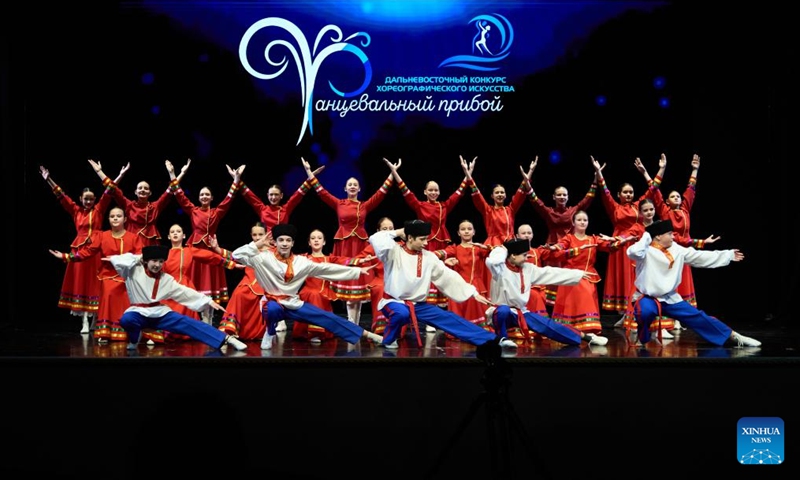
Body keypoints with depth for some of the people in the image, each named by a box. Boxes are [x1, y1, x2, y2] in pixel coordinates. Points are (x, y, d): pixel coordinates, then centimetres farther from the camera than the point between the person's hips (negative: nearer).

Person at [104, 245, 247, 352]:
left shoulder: (167, 279, 2)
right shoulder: (134, 272, -6)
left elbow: (185, 292, 1)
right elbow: (119, 261, -18)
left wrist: (208, 301, -7)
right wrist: (138, 258, -10)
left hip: (160, 313, 2)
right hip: (139, 313, -2)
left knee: (188, 323, -16)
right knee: (126, 320, -39)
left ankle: (227, 339, -23)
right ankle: (134, 339, -3)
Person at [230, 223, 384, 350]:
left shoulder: (301, 261, -1)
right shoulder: (265, 258, -12)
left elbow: (327, 268, 3)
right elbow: (236, 256, -17)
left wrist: (357, 271, 2)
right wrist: (256, 245, -24)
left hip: (293, 304, 3)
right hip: (273, 303, -3)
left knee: (327, 317, -2)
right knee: (274, 309, -41)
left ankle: (366, 334, 6)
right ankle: (269, 334, -7)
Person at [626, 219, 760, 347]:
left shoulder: (676, 249, 3)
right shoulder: (646, 251, -16)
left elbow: (699, 257, 10)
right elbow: (633, 253, -40)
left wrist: (728, 255, 12)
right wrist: (647, 237, -23)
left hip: (670, 298, 6)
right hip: (647, 298, -5)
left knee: (698, 317, 4)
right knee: (645, 312, -40)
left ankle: (734, 336, 14)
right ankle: (642, 339, -10)